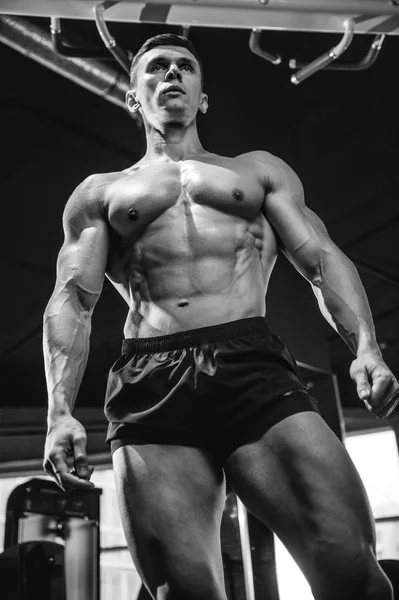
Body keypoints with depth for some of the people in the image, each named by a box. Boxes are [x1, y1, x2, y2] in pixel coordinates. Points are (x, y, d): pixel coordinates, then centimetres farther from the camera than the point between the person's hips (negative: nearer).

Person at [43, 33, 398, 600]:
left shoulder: (260, 169, 27)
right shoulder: (99, 193, 24)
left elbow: (324, 261, 15)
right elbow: (72, 302, 11)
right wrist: (60, 412, -6)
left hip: (258, 369, 1)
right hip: (151, 387, 0)